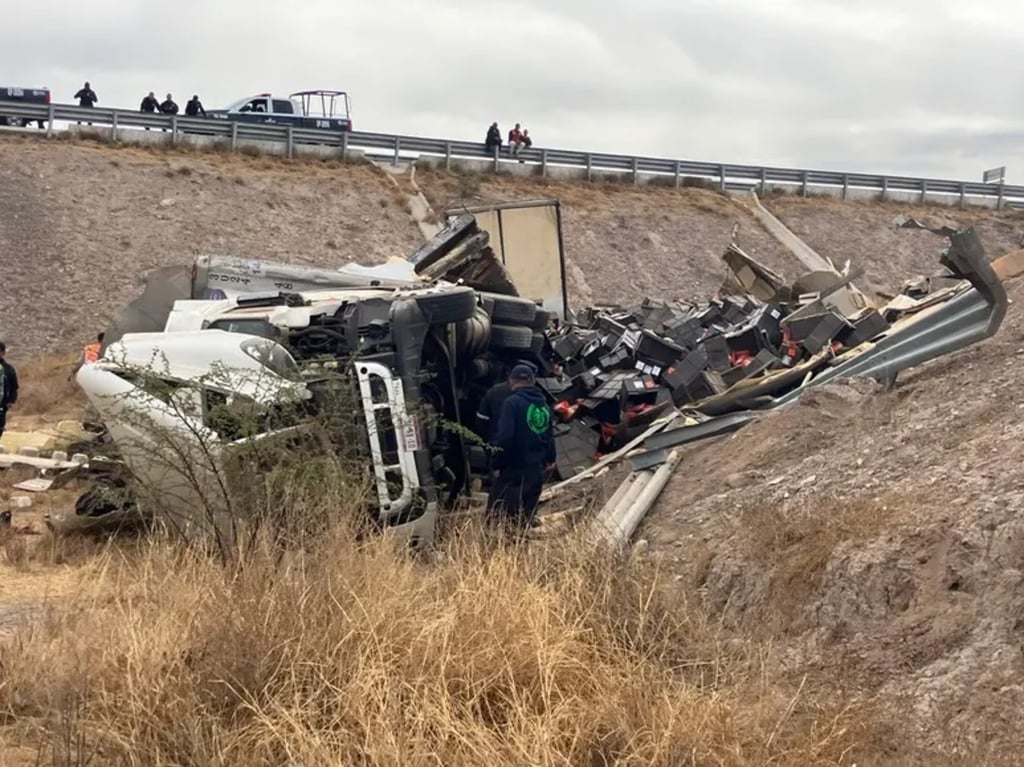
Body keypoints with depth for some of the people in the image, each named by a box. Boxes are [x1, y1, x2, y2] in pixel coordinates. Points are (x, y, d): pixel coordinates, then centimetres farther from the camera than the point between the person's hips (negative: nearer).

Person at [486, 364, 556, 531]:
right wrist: (549, 459, 35)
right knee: (528, 512, 13)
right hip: (536, 469, 7)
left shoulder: (513, 402, -11)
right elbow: (549, 437, 19)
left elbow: (505, 437, -19)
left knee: (497, 511, -2)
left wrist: (496, 464, -11)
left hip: (513, 467, -6)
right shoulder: (544, 406, 11)